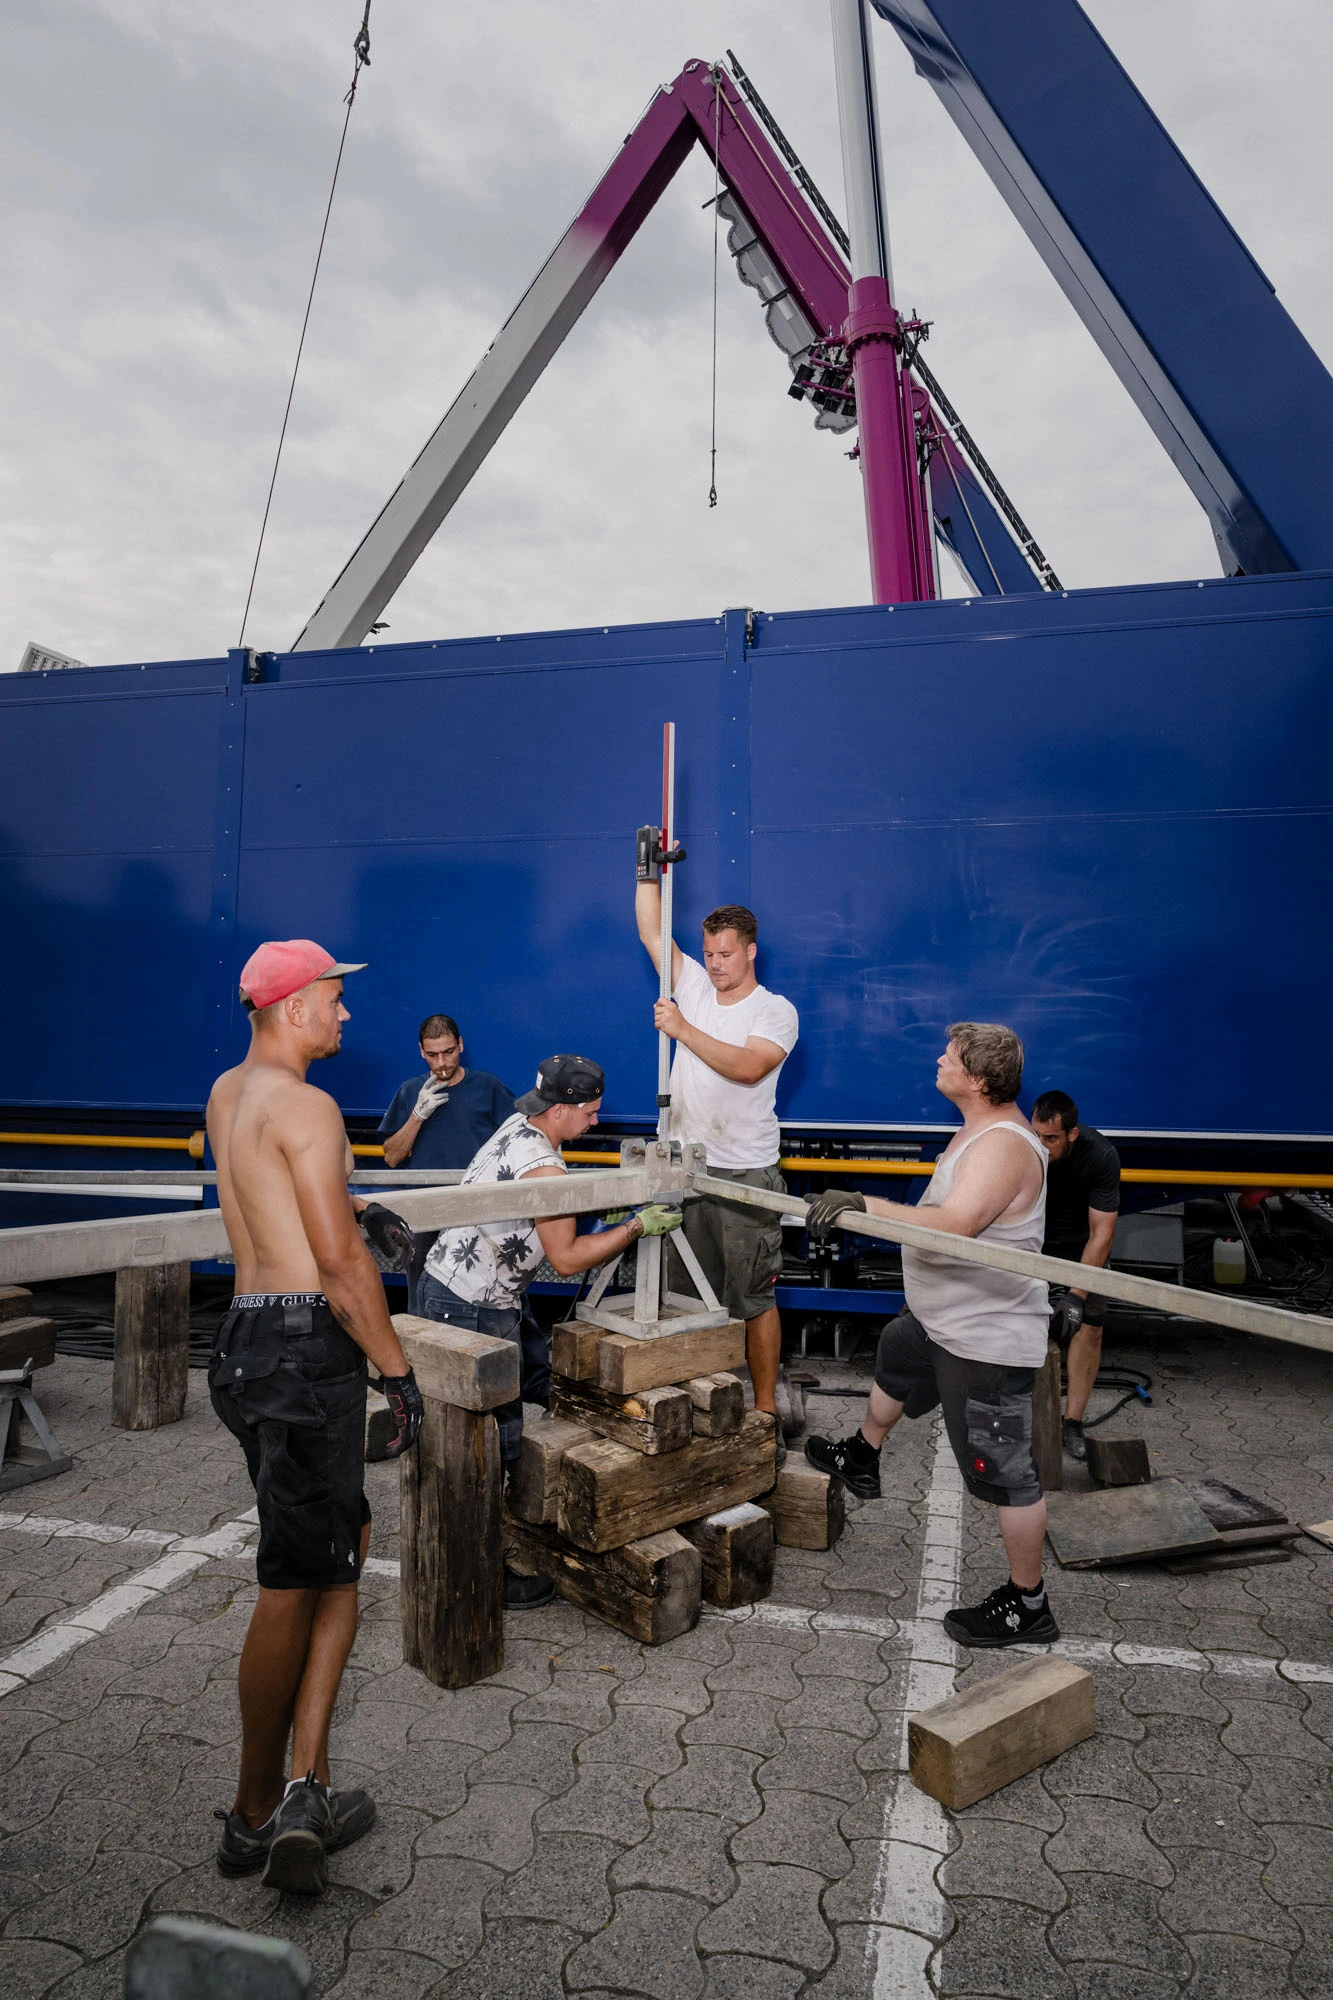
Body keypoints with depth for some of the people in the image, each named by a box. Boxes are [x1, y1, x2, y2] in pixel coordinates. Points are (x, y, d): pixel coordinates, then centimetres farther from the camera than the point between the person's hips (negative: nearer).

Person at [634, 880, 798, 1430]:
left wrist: (684, 1029, -20)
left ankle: (766, 1411, 11)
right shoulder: (694, 986, 10)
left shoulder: (776, 1010, -4)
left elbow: (747, 1066, -21)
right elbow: (651, 932, 7)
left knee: (753, 1299, 1)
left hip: (746, 1176, -4)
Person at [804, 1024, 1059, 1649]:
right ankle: (861, 1460, 59)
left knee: (1003, 1469, 1)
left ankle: (1027, 1604, 17)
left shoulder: (1002, 1146, -28)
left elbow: (953, 1225, -40)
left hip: (986, 1342, -11)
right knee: (893, 1359, 33)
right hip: (941, 1322, 11)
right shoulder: (984, 1129, 5)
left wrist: (865, 1205, -38)